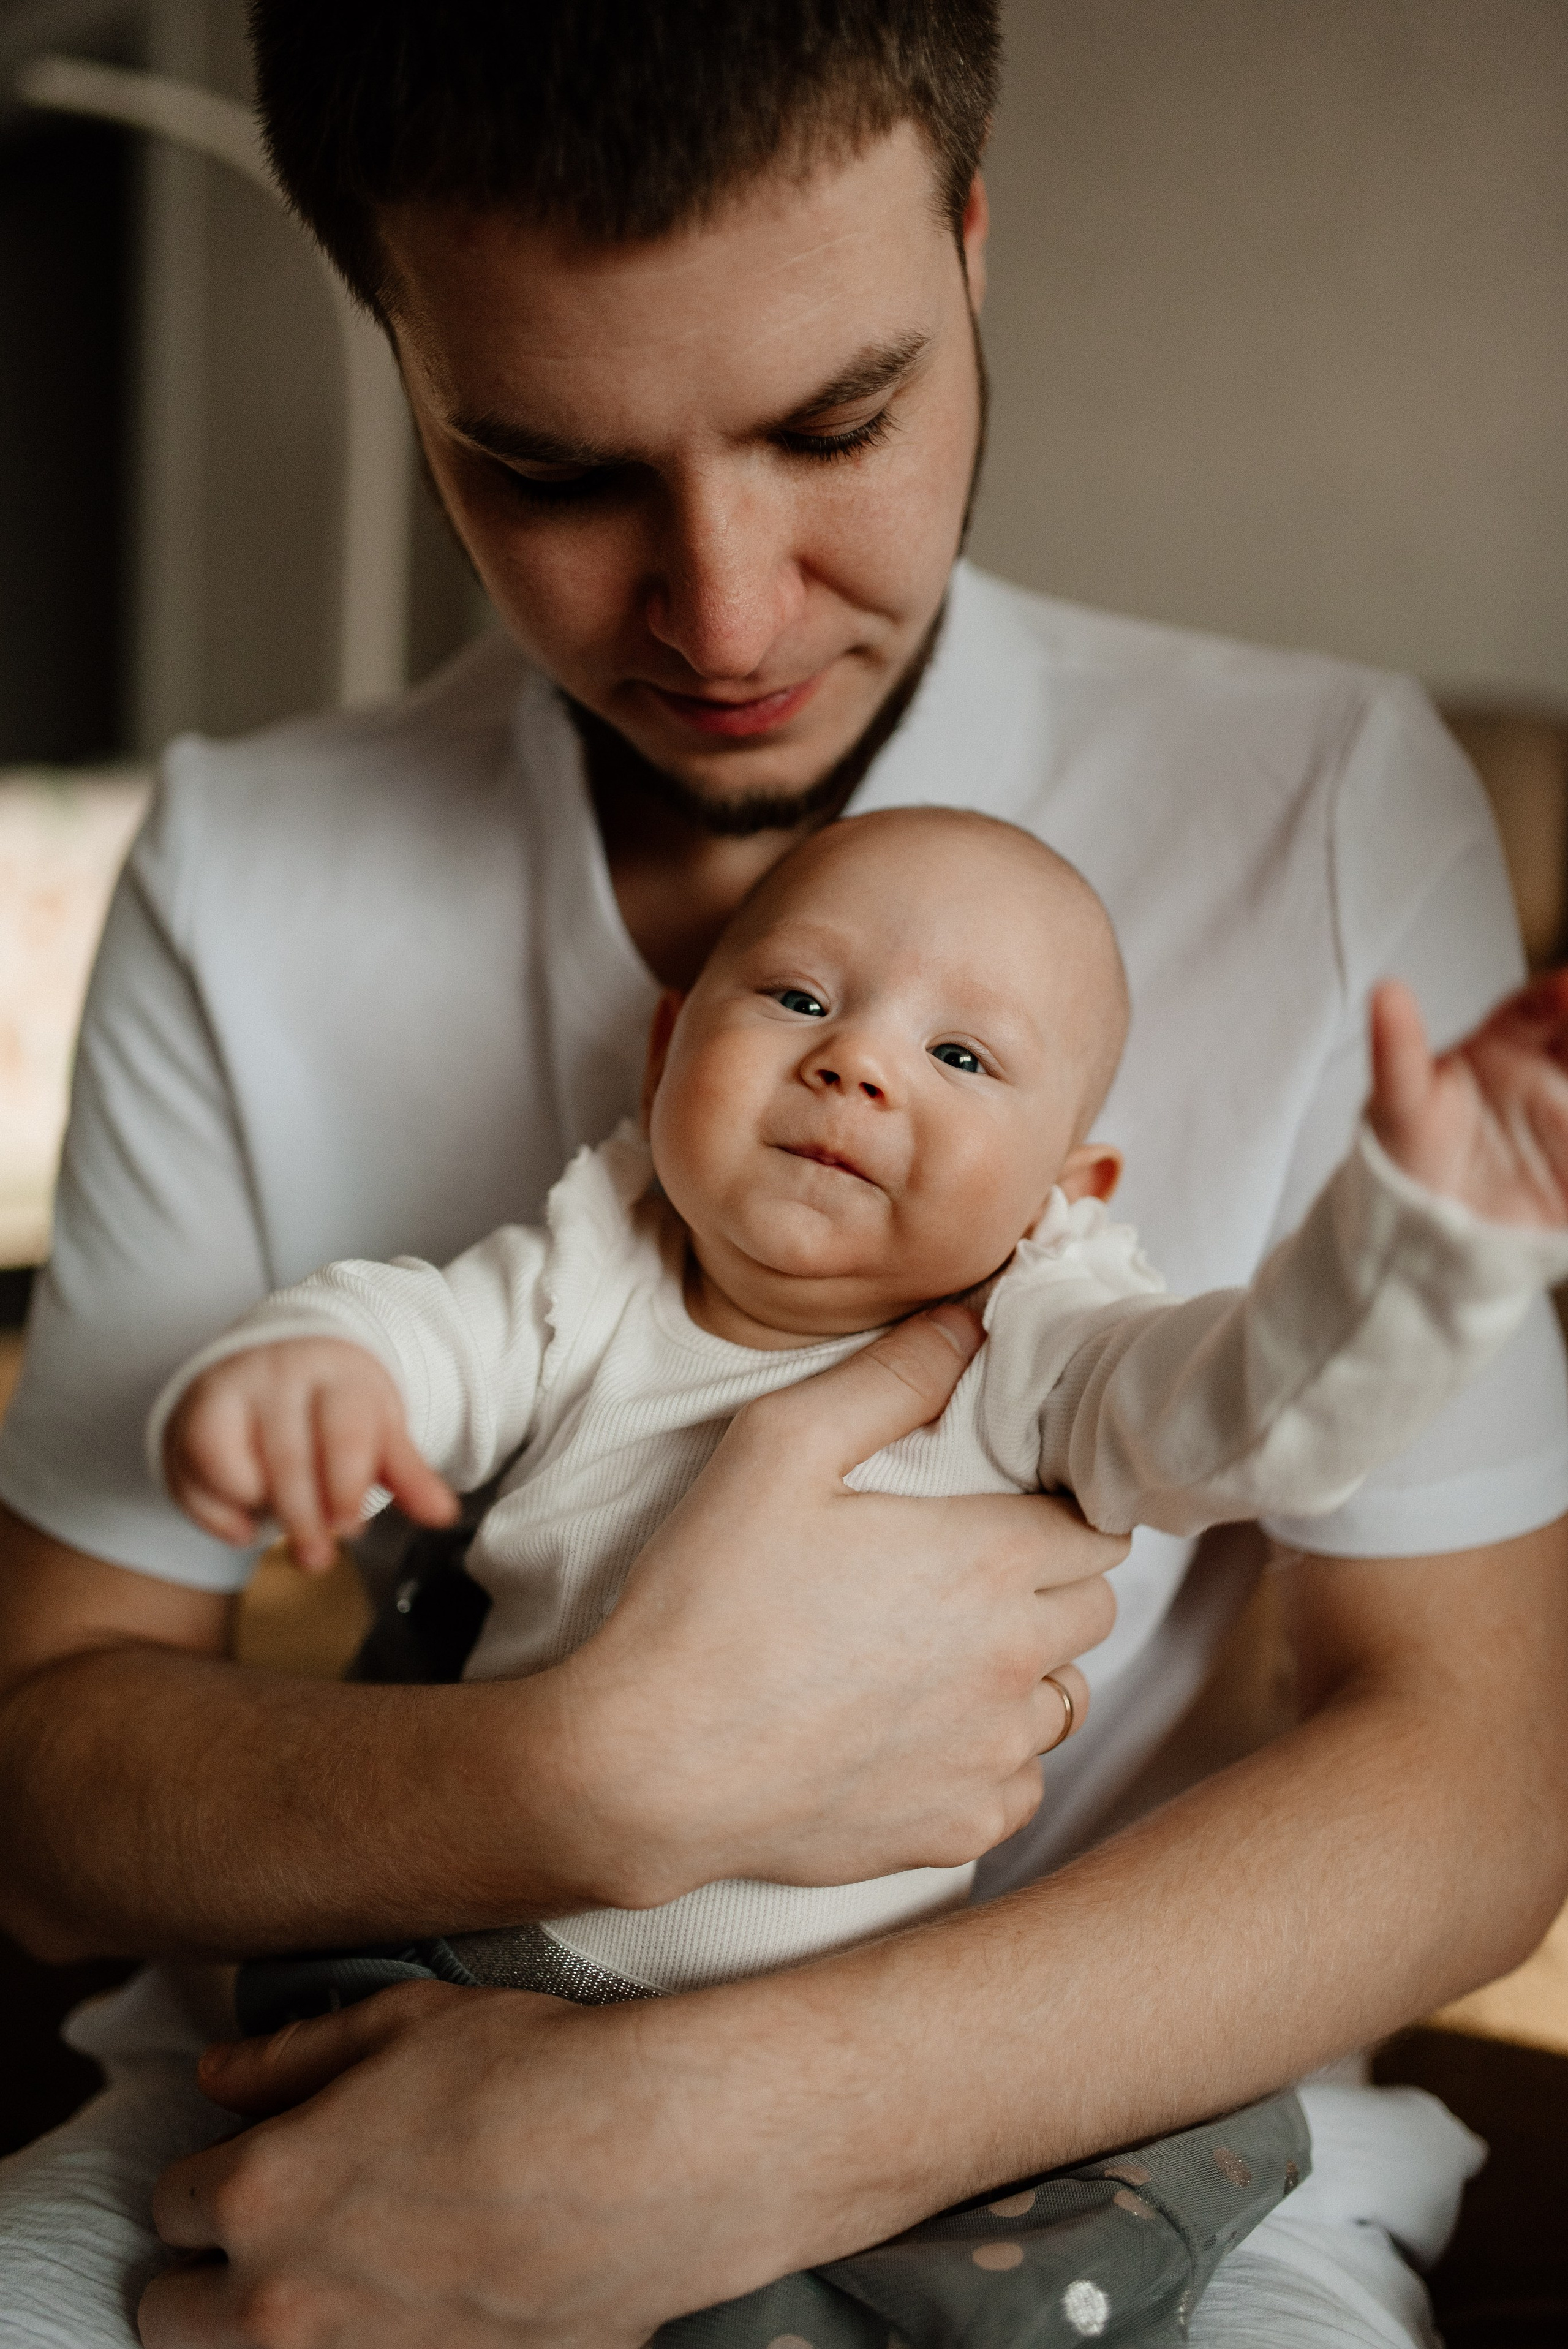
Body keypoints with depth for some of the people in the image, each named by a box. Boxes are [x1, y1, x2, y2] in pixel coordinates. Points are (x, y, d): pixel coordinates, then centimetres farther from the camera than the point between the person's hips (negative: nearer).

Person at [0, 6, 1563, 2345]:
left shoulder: (1335, 808, -7)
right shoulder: (243, 878, -2)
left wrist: (703, 2148, -23)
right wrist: (624, 1777, -25)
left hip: (1118, 2111, 0)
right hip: (382, 2064, 1)